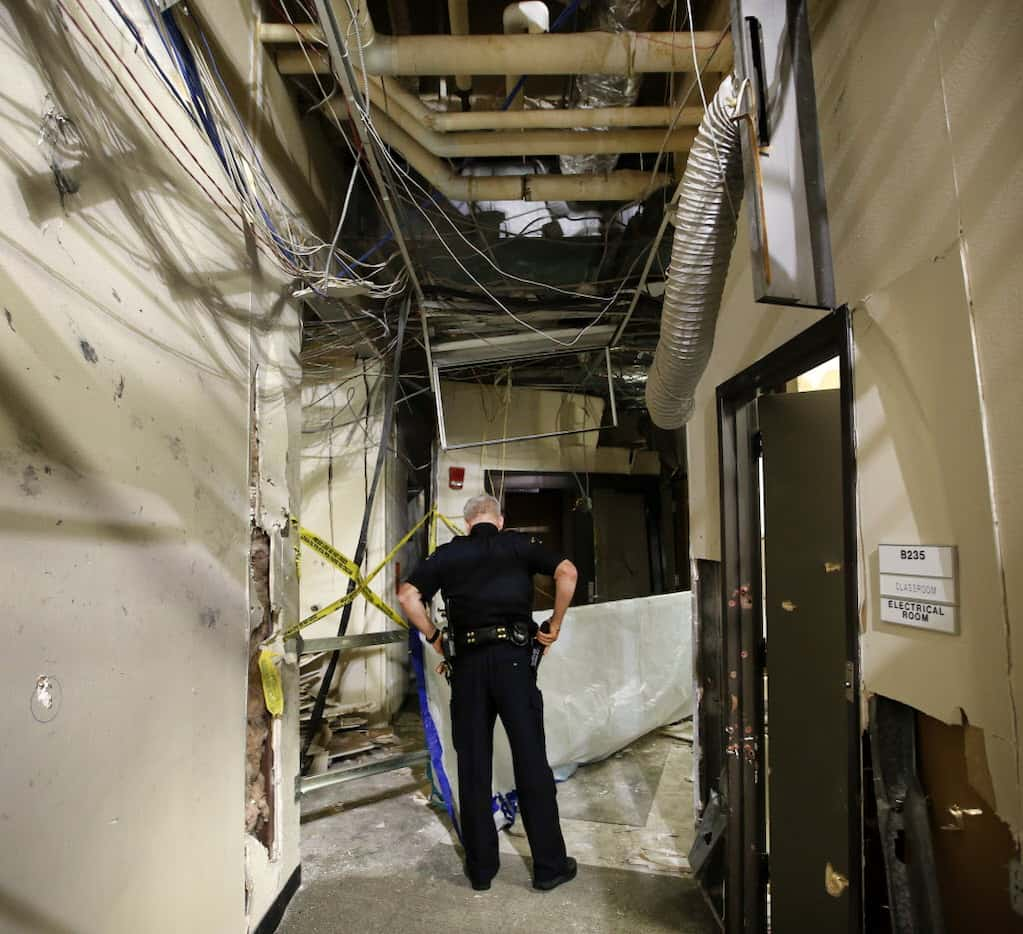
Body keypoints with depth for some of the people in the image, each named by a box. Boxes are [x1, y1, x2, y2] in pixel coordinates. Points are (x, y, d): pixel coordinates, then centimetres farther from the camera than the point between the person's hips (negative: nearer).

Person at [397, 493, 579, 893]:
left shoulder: (448, 554, 11)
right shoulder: (518, 545, 8)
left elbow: (407, 595, 1)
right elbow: (566, 572, -4)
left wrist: (434, 638, 9)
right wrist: (554, 627, 3)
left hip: (468, 662, 2)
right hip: (513, 657, -1)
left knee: (473, 766, 10)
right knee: (531, 762, 6)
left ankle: (480, 868, 20)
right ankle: (550, 866, 15)